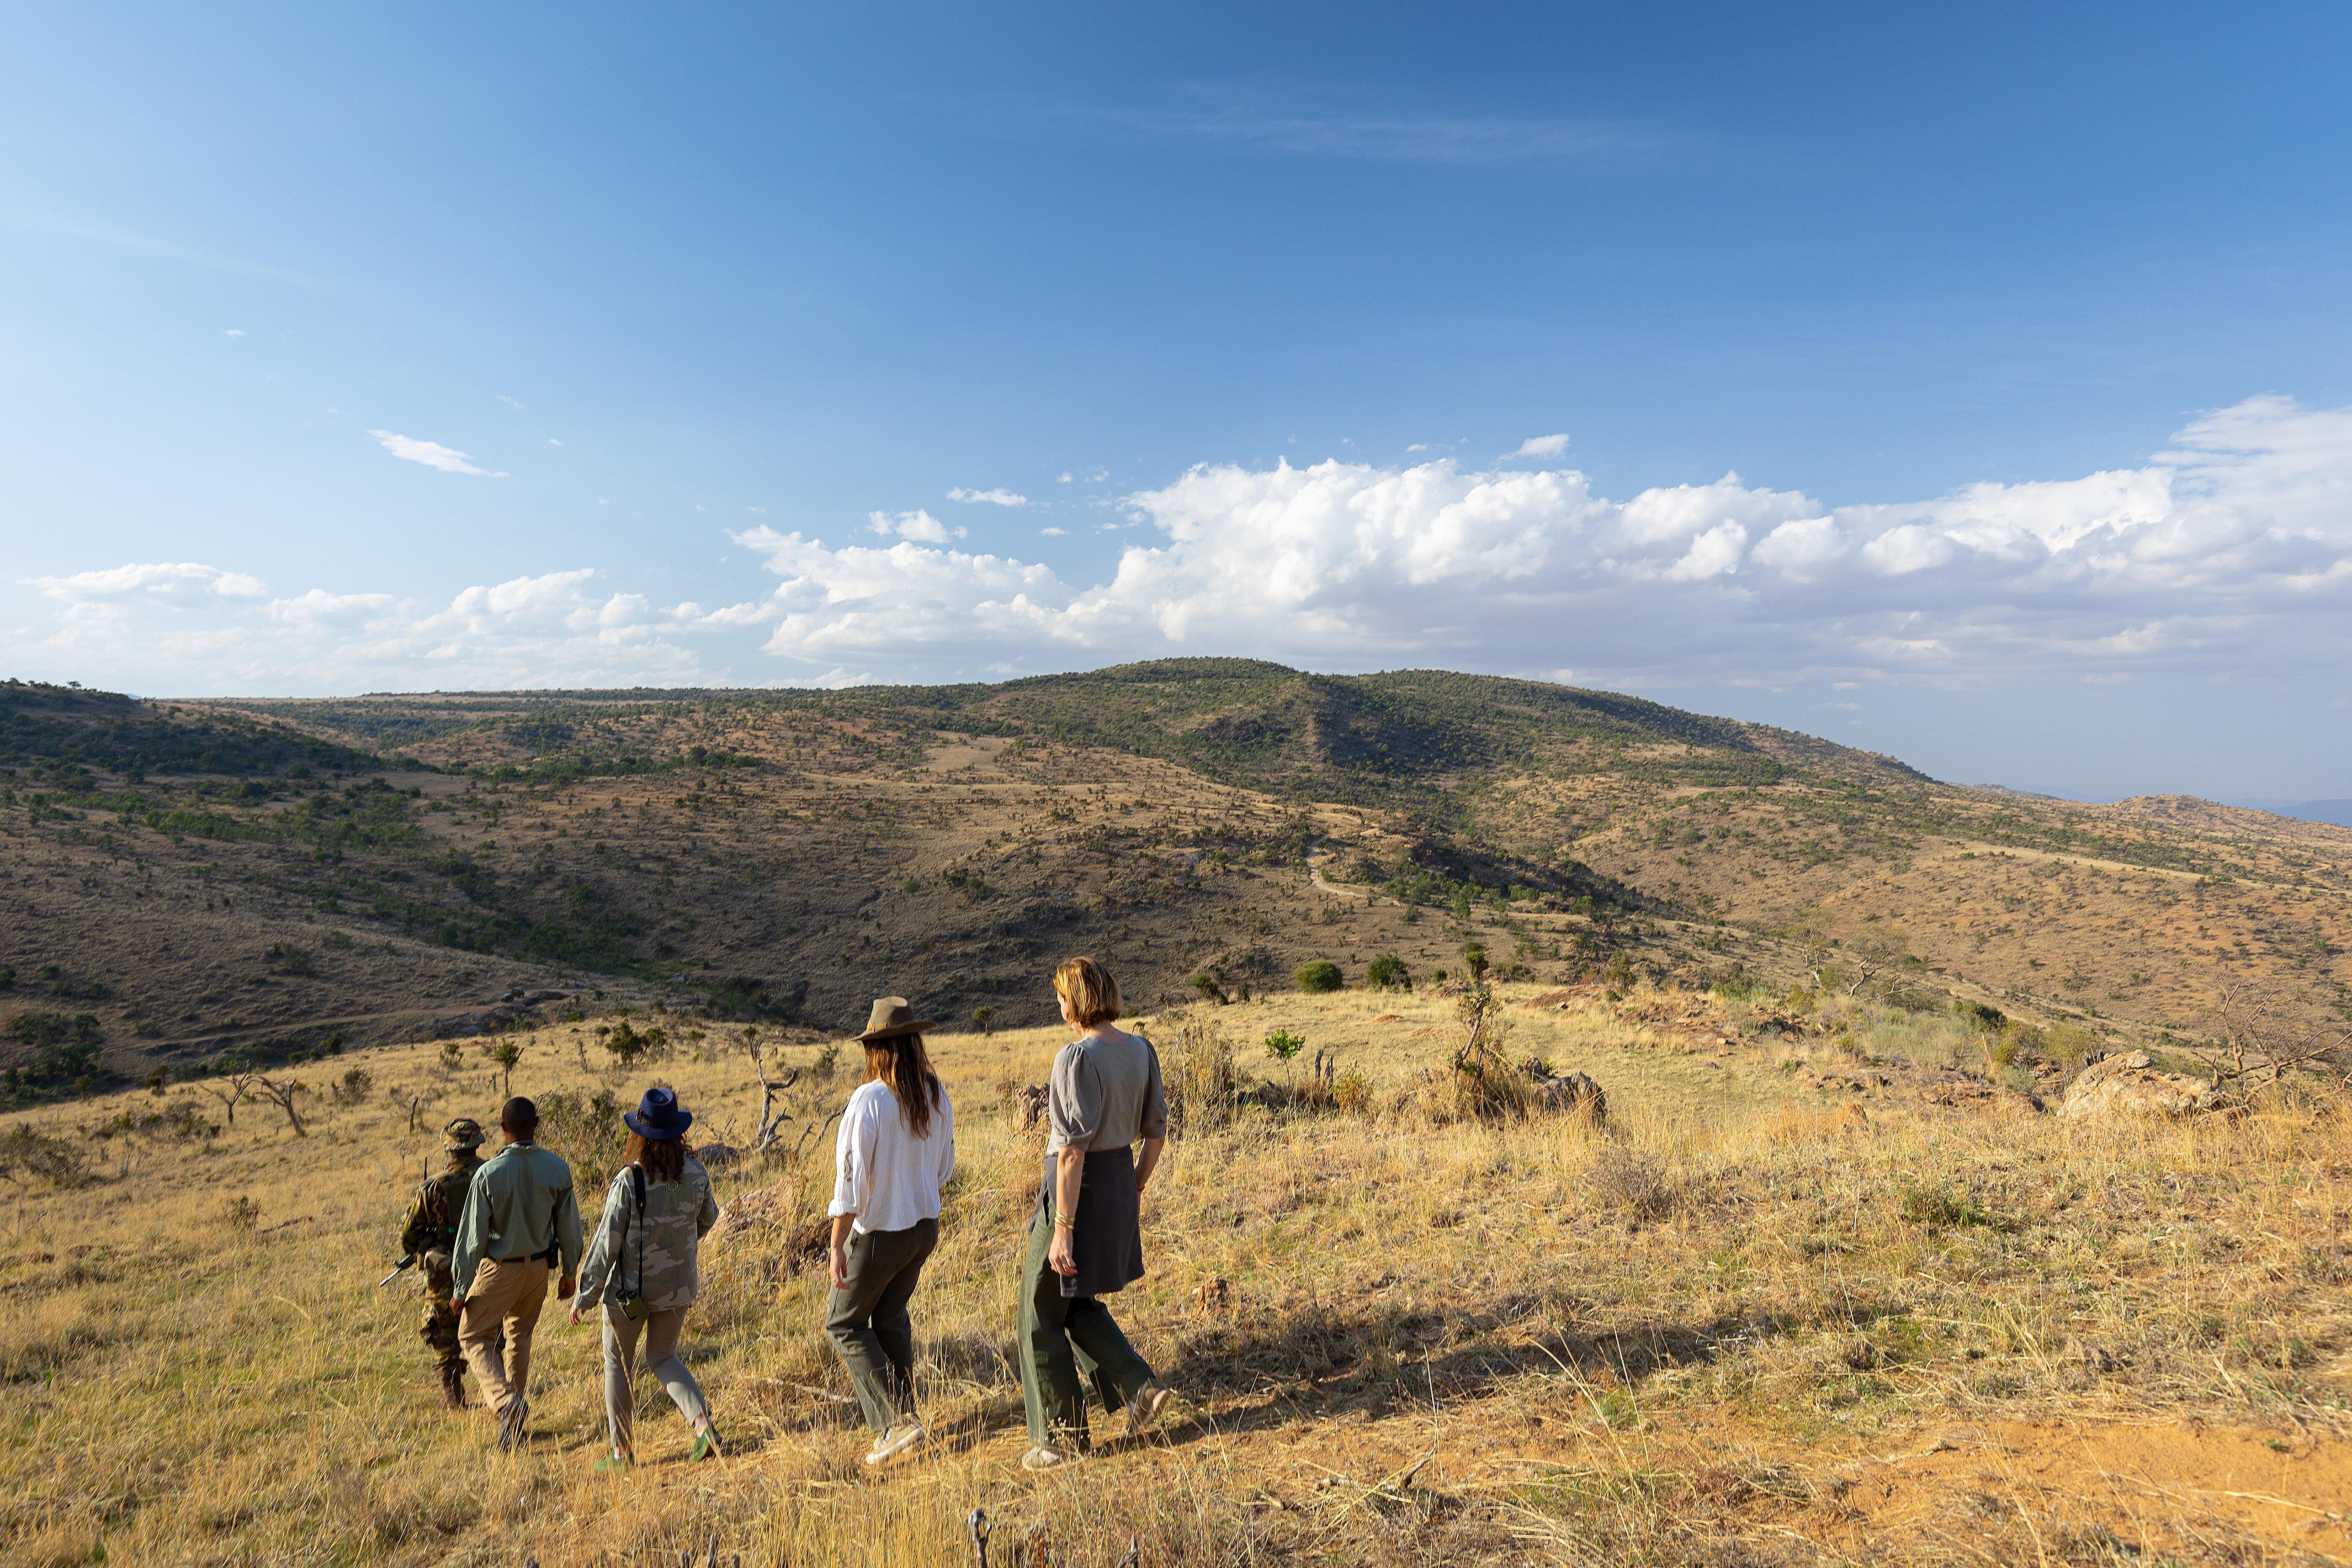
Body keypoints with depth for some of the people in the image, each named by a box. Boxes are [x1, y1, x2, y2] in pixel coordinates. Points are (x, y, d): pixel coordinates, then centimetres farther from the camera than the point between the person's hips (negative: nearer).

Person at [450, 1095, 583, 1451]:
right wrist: (569, 1272, 12)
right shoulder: (558, 1168, -9)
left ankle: (507, 1401, -12)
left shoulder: (489, 1173, -20)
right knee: (520, 1336, 23)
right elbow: (569, 1226, -1)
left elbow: (473, 1237, -14)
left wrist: (461, 1288, -3)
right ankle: (515, 1415, 29)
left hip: (499, 1268, -4)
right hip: (538, 1266, 4)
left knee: (474, 1338, 12)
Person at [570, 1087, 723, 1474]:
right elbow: (708, 1218, 9)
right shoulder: (696, 1174, -9)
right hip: (678, 1286, 4)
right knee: (663, 1358, 22)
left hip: (629, 1287, -4)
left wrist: (585, 1294, -5)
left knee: (618, 1365, 18)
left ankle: (623, 1452, 26)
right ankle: (702, 1422, 1)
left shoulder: (629, 1181, -22)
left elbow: (607, 1243, -17)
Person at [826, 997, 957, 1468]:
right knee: (891, 1318, 24)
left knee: (844, 1324, 14)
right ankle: (900, 1419, 29)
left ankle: (896, 1420, 7)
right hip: (926, 1226, 6)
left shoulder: (869, 1100, -22)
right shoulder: (937, 1096, -4)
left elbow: (851, 1178, -22)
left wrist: (837, 1247, -16)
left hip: (880, 1232, -6)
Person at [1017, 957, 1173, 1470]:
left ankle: (1063, 1440, 23)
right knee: (1077, 1305, 26)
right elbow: (1156, 1130, 8)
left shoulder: (1078, 1057, -22)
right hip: (1120, 1182, 8)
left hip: (1077, 1189, -8)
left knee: (1042, 1316, 11)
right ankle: (1139, 1385, 16)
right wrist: (1135, 1189, 21)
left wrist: (1063, 1229, -20)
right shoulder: (1141, 1050, 1)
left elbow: (1073, 1150, -24)